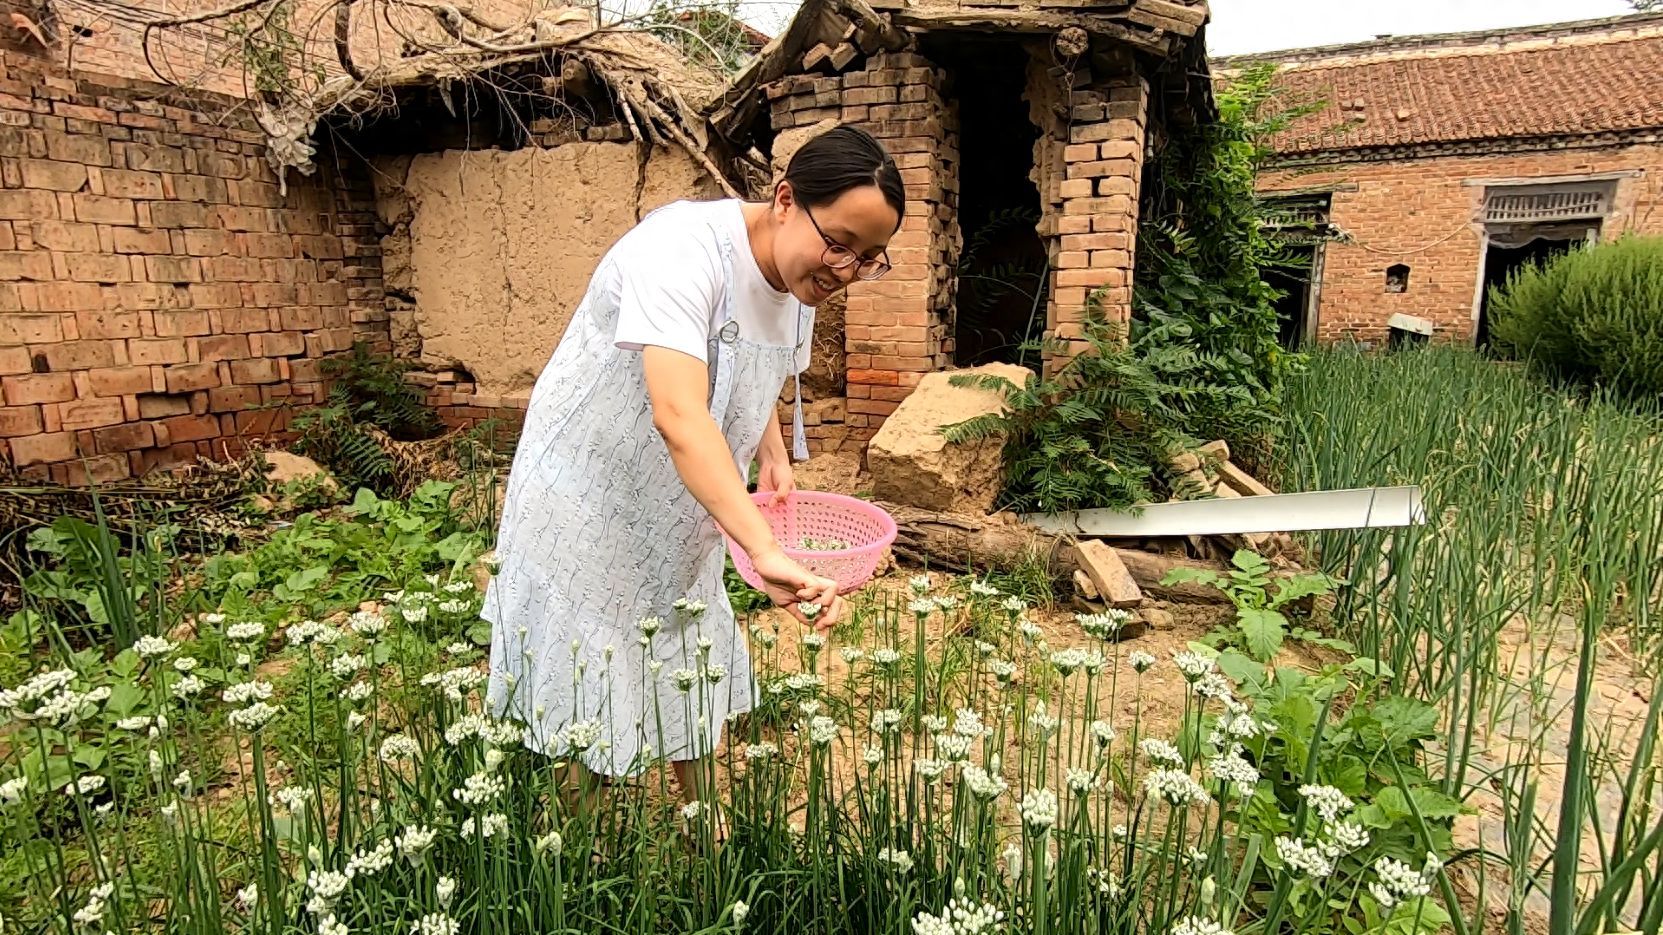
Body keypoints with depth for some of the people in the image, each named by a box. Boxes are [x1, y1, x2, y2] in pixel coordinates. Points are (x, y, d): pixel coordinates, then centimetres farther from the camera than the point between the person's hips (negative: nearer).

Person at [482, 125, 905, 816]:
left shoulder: (800, 279, -3)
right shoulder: (685, 249, -29)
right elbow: (678, 415, -43)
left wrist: (773, 459, -4)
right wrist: (764, 551, -52)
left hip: (681, 520, 7)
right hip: (588, 503, -7)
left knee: (691, 678, 16)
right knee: (593, 686, 3)